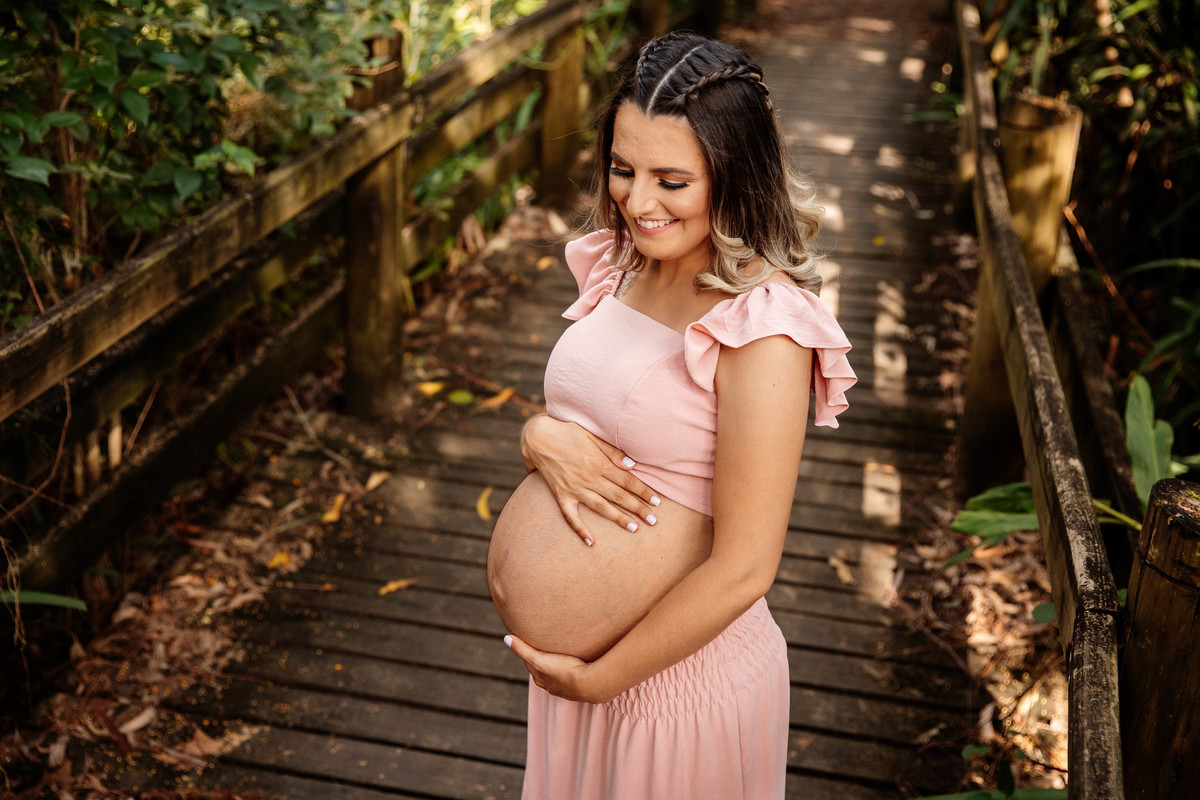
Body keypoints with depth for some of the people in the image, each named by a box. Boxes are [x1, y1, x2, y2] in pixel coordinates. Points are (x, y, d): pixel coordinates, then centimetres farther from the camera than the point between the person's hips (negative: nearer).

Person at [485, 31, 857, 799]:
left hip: (678, 673, -6)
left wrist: (597, 679, -13)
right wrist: (542, 436, -13)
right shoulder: (624, 267, -1)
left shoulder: (762, 329, -23)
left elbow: (741, 571, -23)